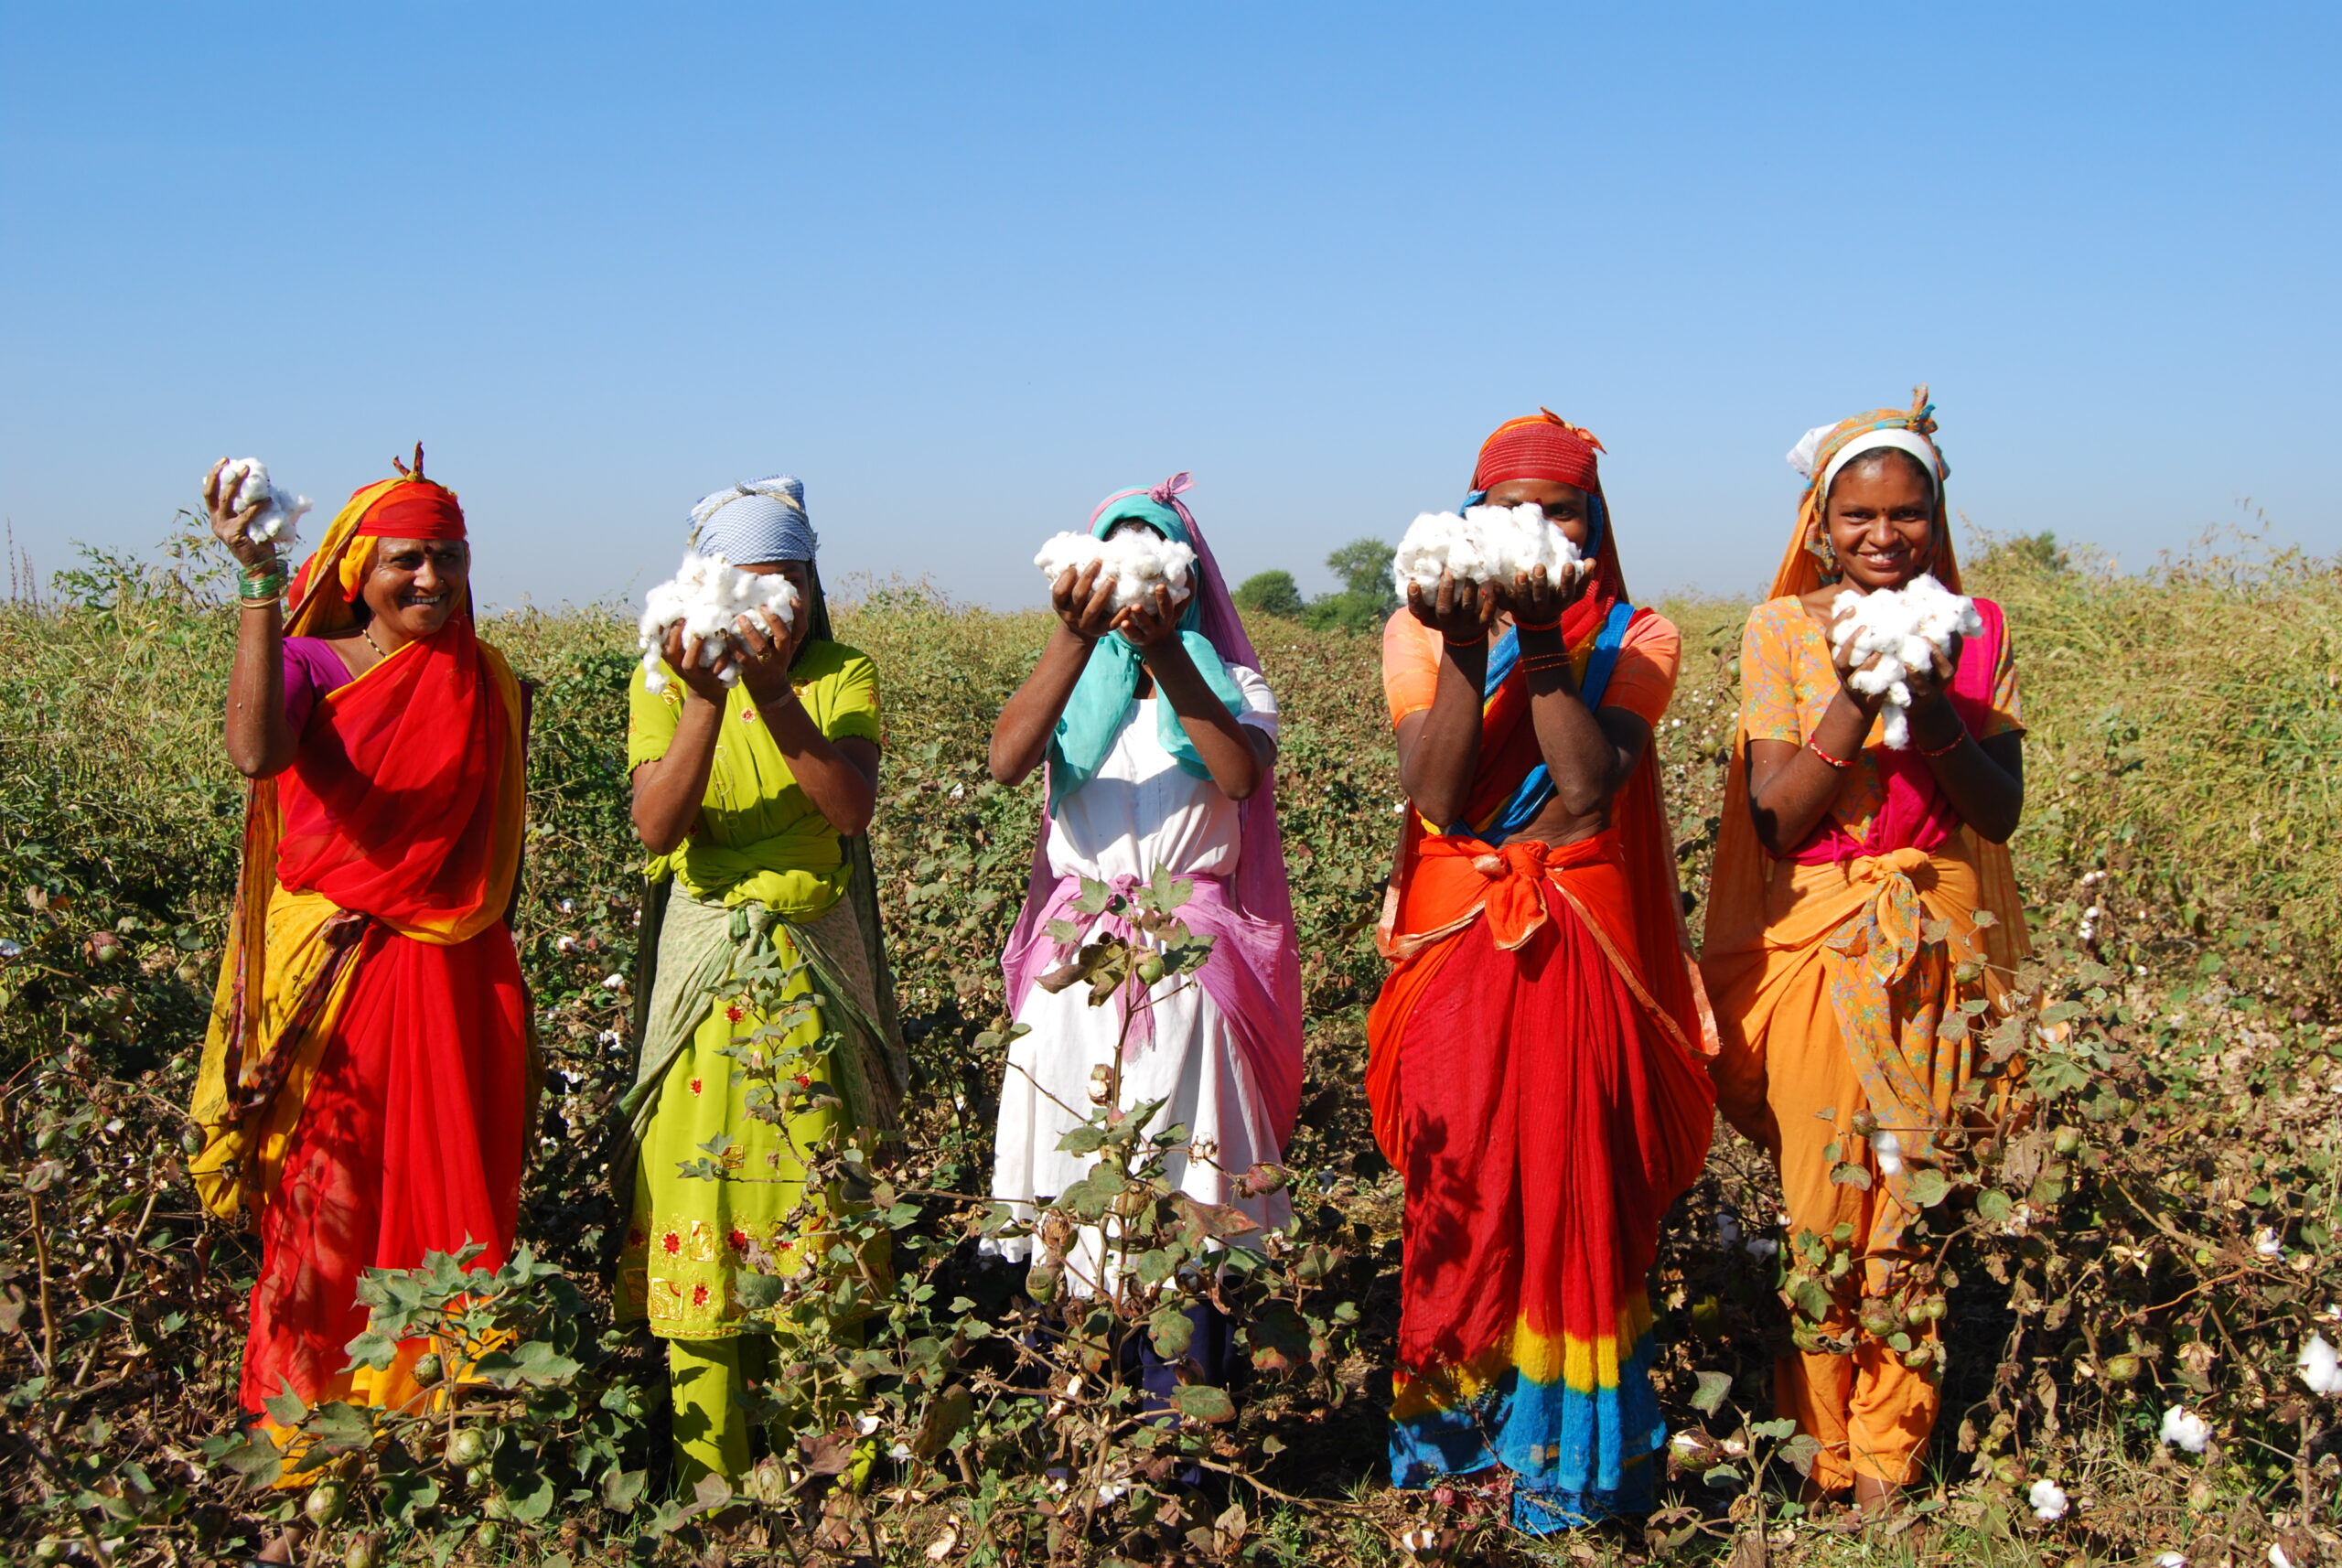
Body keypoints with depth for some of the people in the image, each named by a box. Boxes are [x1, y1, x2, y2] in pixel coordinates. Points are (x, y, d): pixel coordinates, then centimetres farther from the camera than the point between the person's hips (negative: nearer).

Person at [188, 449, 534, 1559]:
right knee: (321, 1222, 5)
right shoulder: (307, 662, -5)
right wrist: (259, 583, -33)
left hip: (455, 988, 3)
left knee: (459, 1218, 7)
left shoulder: (487, 683, 6)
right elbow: (255, 755, -28)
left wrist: (505, 1002, 11)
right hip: (327, 983, -3)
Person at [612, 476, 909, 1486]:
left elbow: (853, 809, -16)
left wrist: (775, 697, -28)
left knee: (815, 1202, 4)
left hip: (816, 967, 1)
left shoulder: (843, 676, 1)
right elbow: (654, 826, -15)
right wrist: (707, 701, -27)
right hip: (703, 969, 0)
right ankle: (709, 1471, 11)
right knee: (696, 1193, -1)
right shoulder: (666, 682, 0)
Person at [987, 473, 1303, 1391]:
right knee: (1070, 1189, 2)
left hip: (1189, 960, -1)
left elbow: (1242, 776, -16)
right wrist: (1076, 637, -26)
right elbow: (1005, 762, -14)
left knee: (1183, 1188, -3)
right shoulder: (1072, 683, 10)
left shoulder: (1230, 683, 7)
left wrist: (1165, 649, -26)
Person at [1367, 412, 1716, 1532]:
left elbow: (1591, 788, -16)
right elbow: (1434, 797, -13)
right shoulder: (1421, 631, 2)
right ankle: (1449, 1423, 25)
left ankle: (1568, 1449, 18)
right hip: (1457, 949, 1)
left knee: (1581, 1192, 3)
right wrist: (1465, 643, -23)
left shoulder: (1634, 640, 1)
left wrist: (1543, 639, -23)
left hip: (1588, 955, 0)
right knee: (1459, 1191, 7)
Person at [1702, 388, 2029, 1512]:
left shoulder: (1974, 629, 2)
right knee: (1820, 1206, 4)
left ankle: (1891, 1453, 21)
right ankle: (1819, 1450, 20)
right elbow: (1777, 819, -9)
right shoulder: (1783, 630, -3)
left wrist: (1937, 722, -20)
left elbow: (2002, 812, -2)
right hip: (1819, 944, -1)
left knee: (1914, 1203, 6)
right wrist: (1854, 700, -21)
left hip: (1938, 946, 2)